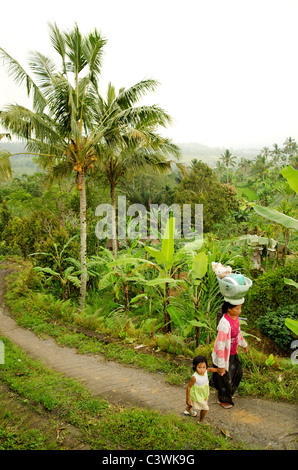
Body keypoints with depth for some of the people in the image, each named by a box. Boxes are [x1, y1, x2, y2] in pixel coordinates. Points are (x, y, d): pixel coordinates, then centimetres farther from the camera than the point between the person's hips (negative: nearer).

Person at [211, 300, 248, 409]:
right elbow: (221, 345, -31)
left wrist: (243, 343, 27)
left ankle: (229, 393, 53)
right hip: (224, 355, -8)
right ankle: (223, 400, 42)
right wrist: (221, 365, -26)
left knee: (238, 372, 26)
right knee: (225, 378, 14)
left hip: (233, 353, 8)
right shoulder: (224, 324, -36)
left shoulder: (235, 316, -8)